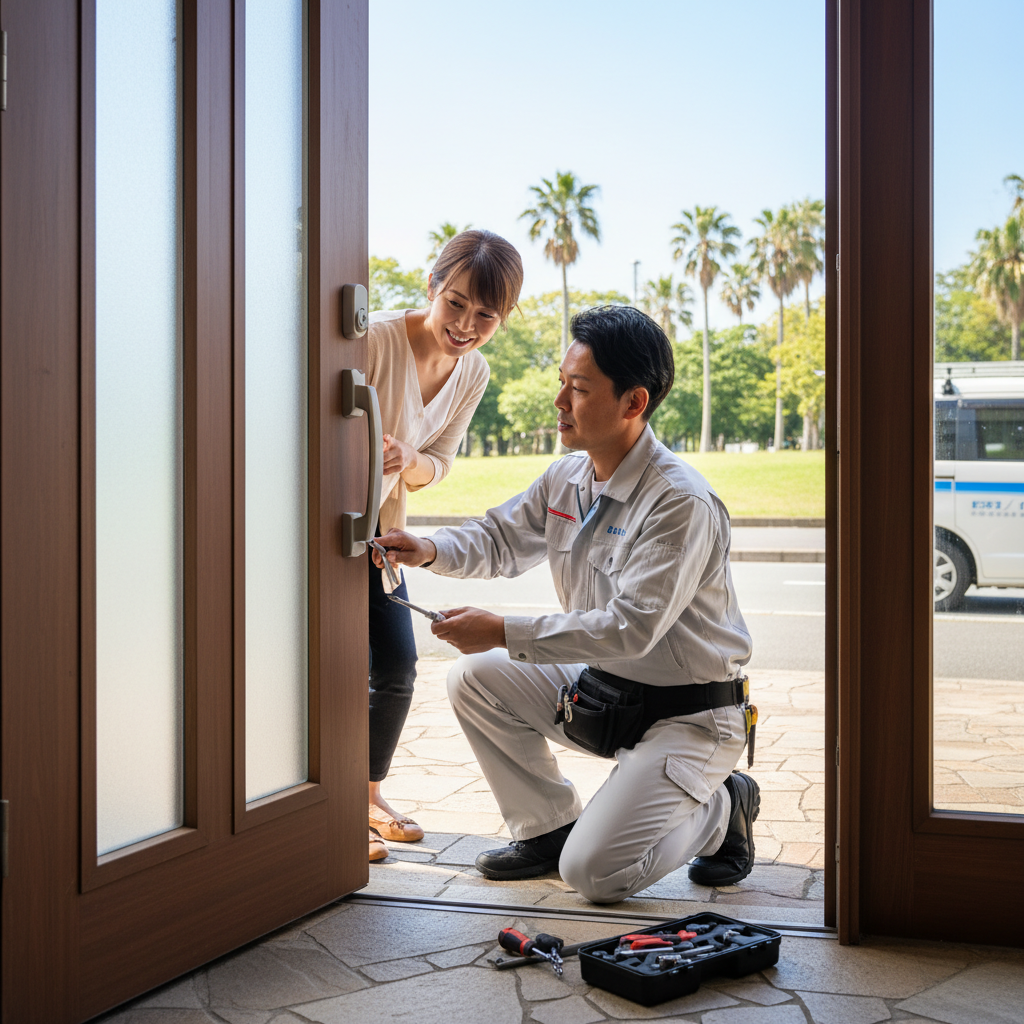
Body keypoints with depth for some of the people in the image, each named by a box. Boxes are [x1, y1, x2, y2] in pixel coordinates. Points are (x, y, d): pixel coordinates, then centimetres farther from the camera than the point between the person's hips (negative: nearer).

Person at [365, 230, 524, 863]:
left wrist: (409, 462, -22)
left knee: (399, 664, 7)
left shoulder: (474, 372, -4)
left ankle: (370, 793, 28)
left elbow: (440, 463, 1)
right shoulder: (375, 340, -27)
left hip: (380, 524, 7)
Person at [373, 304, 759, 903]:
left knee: (594, 873, -17)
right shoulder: (567, 478, 1)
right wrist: (431, 551, -8)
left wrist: (506, 633, -30)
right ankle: (549, 827, 12)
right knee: (475, 679, -3)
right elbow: (502, 539, 14)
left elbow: (632, 627, -30)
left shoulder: (682, 504, -25)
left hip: (691, 716, -8)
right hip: (603, 690, 8)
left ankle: (721, 808, 10)